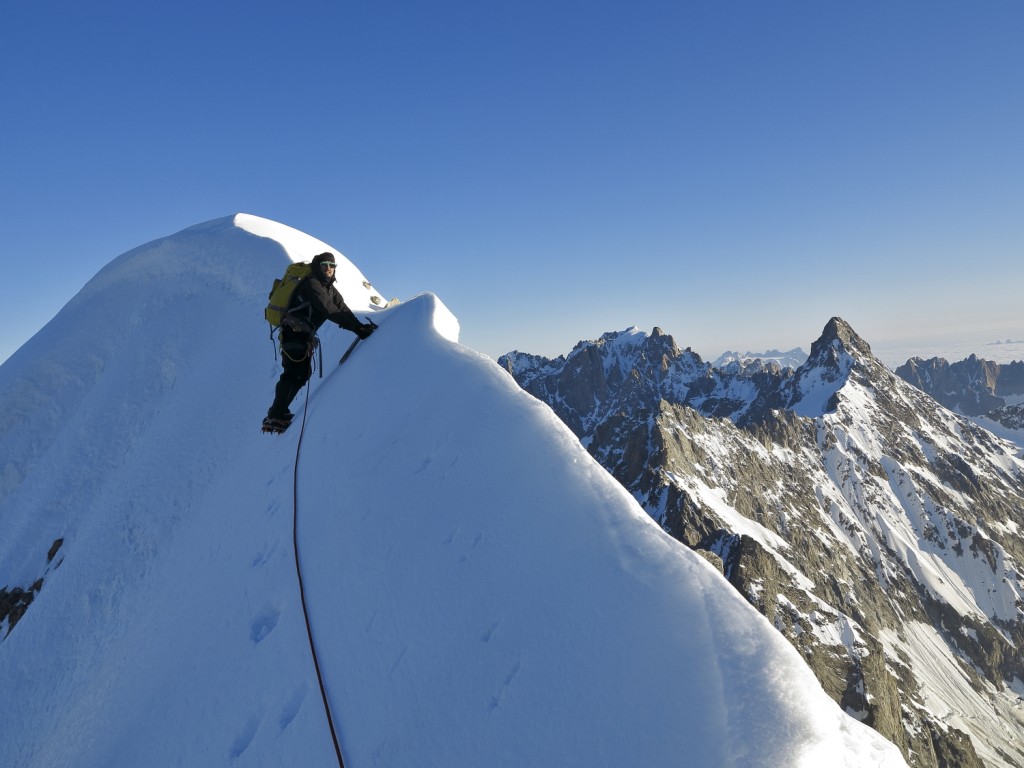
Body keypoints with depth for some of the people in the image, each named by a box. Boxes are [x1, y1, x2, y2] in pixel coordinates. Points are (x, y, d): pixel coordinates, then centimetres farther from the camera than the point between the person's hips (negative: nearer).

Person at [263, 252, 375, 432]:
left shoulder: (329, 289, 16)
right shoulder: (312, 284, -13)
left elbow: (342, 308, 4)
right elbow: (328, 310, -23)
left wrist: (360, 326, -12)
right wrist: (356, 327, -27)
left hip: (304, 335, 10)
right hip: (294, 333, -10)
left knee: (303, 373, 12)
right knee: (294, 373, -15)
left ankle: (279, 413, 20)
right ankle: (275, 417, -14)